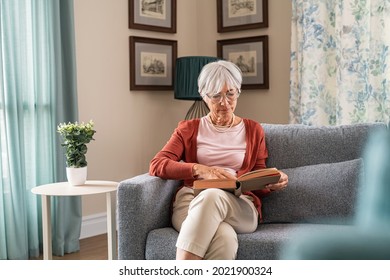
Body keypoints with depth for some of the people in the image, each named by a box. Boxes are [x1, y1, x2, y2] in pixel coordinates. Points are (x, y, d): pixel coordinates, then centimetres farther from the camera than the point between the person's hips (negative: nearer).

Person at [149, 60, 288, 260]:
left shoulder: (253, 130, 21)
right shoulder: (189, 129, 18)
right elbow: (156, 165, 3)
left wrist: (274, 182, -5)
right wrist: (200, 170, -13)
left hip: (240, 208, 1)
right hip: (191, 202, 0)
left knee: (212, 196, -39)